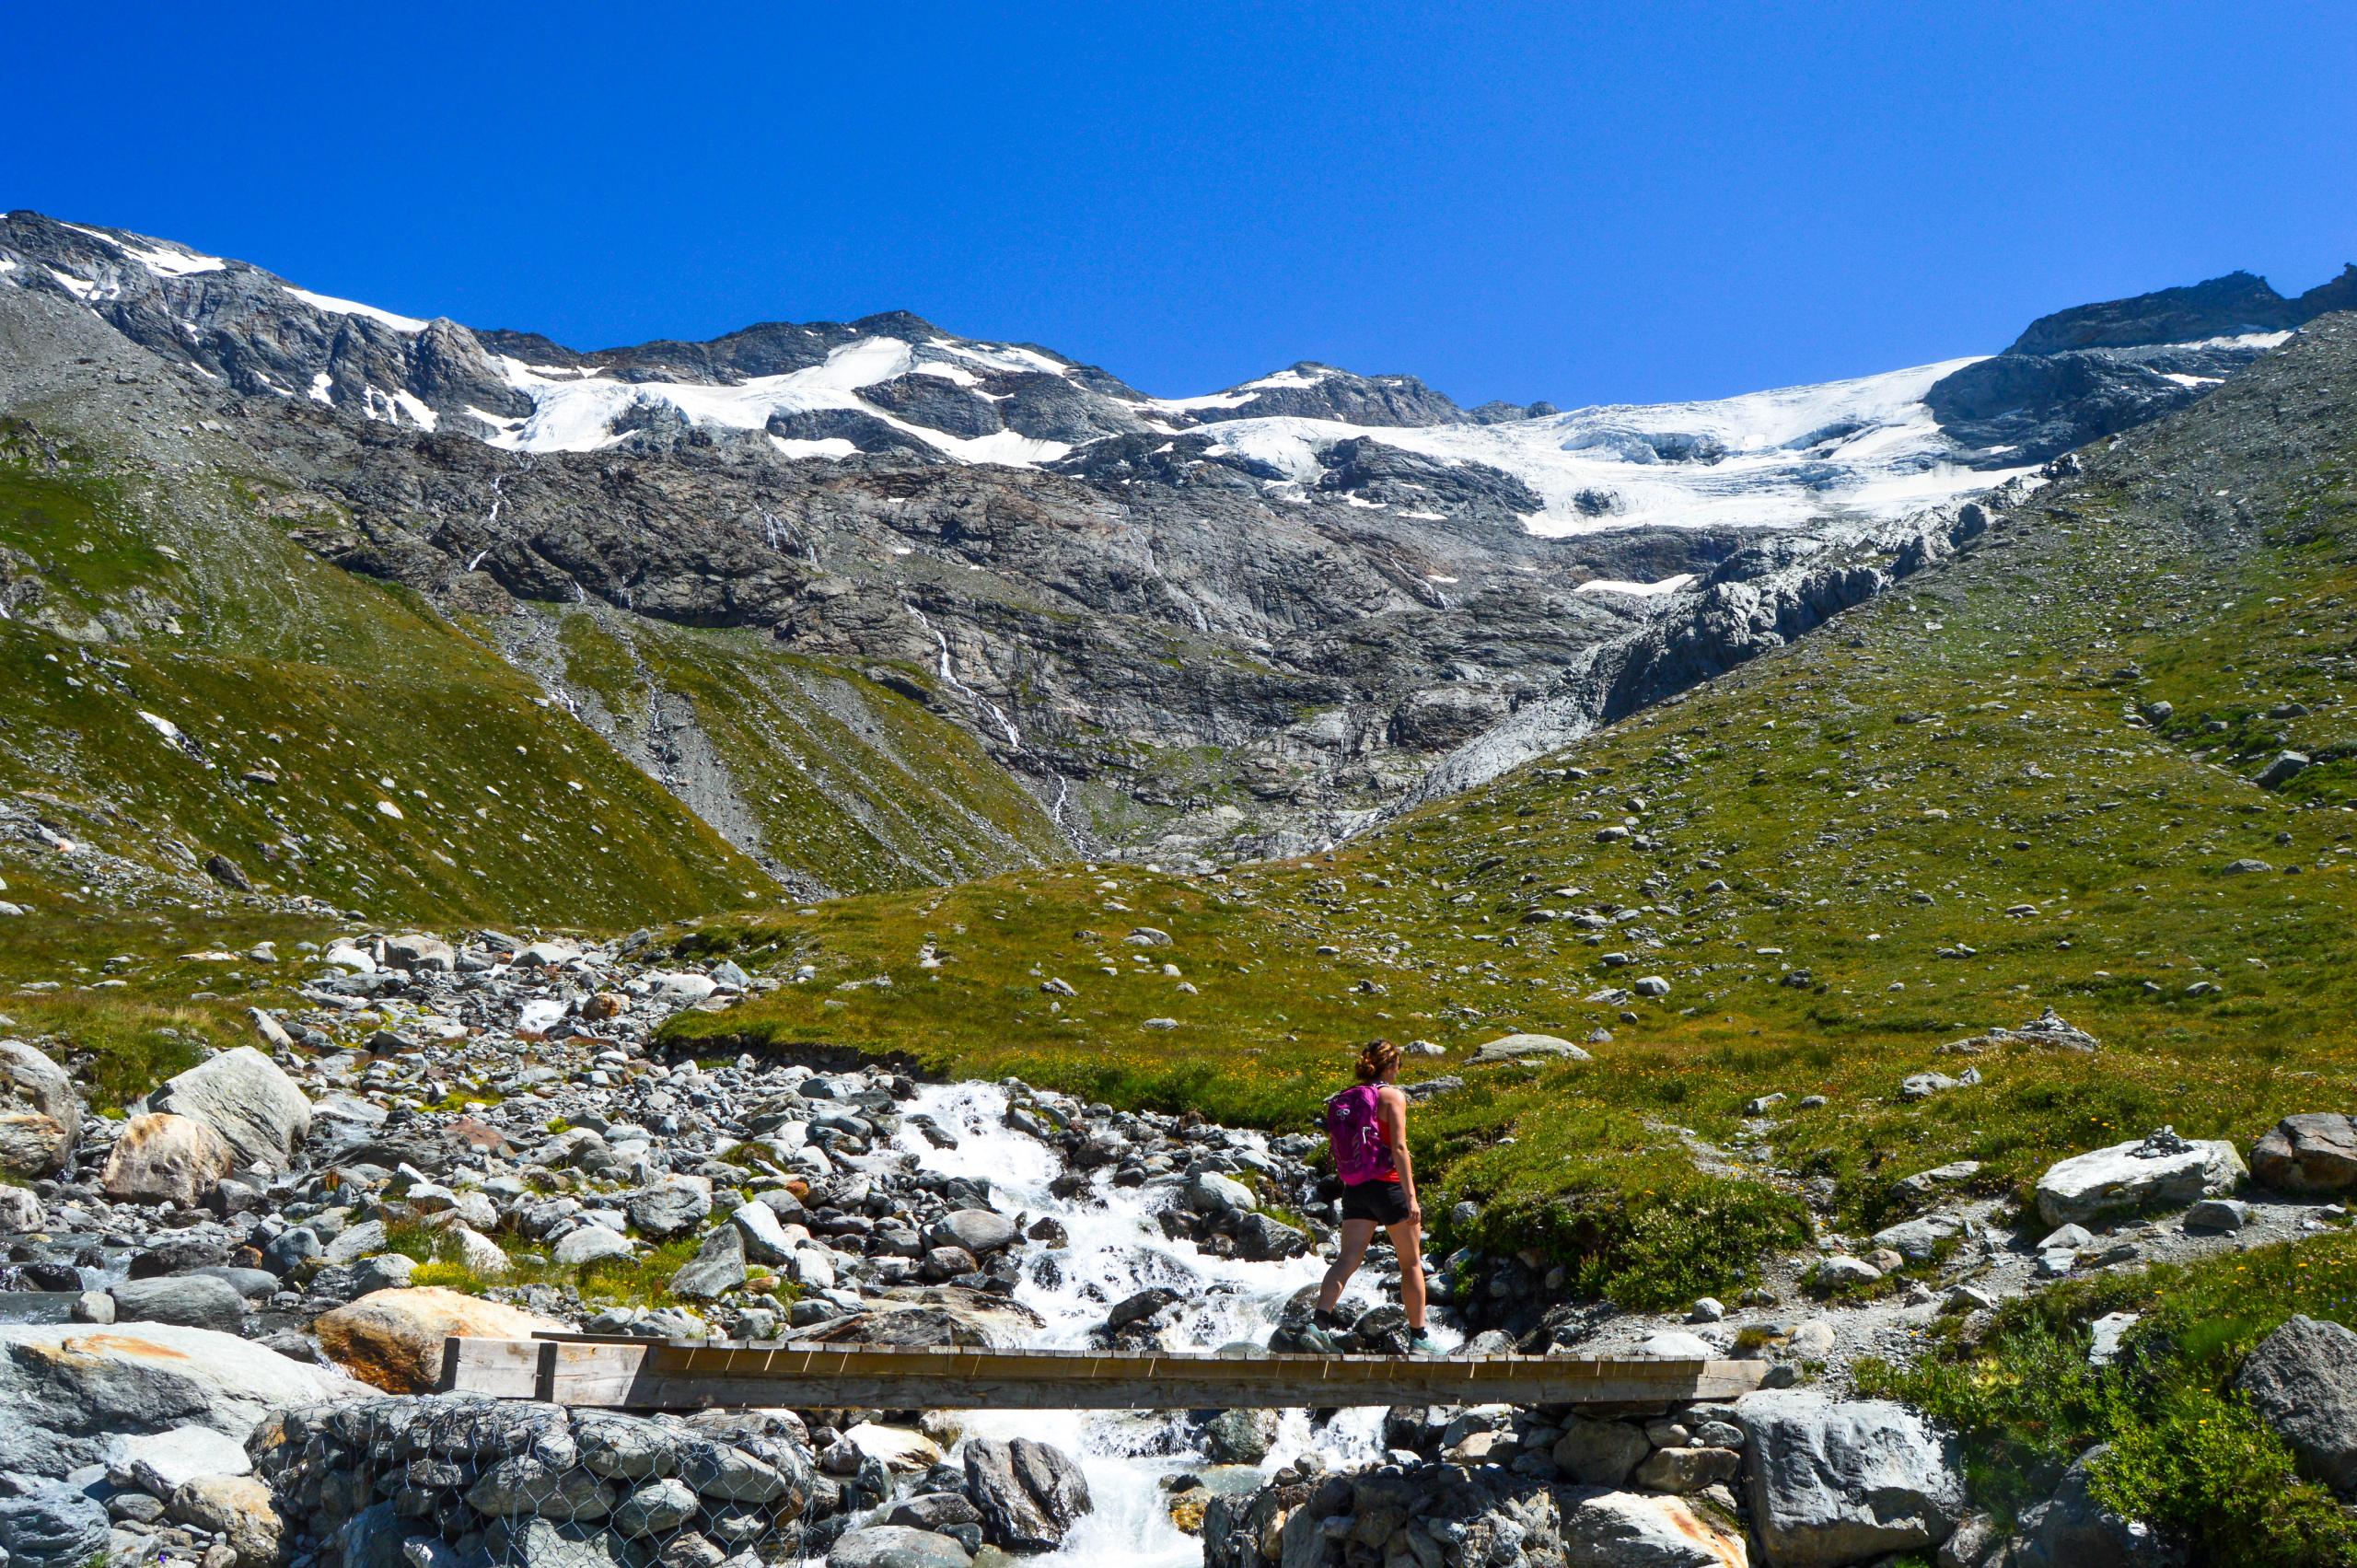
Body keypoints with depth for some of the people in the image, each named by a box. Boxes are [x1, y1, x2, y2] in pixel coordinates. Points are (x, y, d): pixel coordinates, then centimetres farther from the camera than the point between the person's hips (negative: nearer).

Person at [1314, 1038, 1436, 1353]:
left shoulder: (1344, 1099, 10)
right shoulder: (1392, 1096, -8)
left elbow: (1338, 1148, 12)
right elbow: (1399, 1148, -16)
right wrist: (1411, 1198, -18)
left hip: (1354, 1188, 5)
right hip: (1388, 1185, -5)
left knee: (1347, 1261, 1)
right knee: (1411, 1264, 9)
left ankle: (1320, 1318, -18)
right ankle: (1417, 1337, 13)